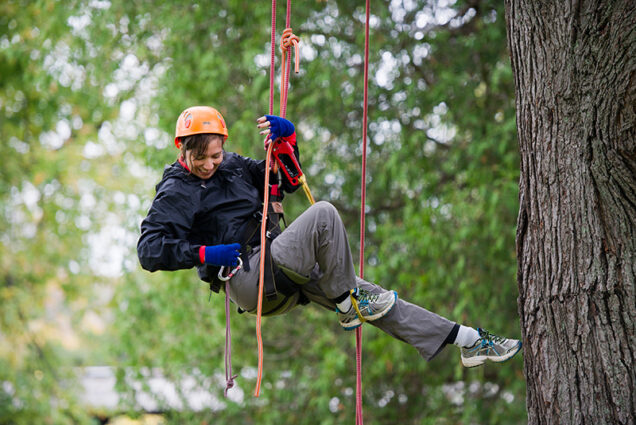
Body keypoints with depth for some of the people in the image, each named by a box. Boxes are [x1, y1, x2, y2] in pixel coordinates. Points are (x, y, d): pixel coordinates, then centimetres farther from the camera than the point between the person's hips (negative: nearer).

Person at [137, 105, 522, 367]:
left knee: (368, 297, 0)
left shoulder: (233, 166, 16)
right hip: (250, 283, -8)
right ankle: (346, 303, -10)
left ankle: (466, 339, 4)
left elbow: (286, 183, 23)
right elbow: (150, 249, -14)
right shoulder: (176, 194, -5)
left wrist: (288, 138, 6)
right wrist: (204, 253, -22)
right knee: (323, 214, -23)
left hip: (282, 272, 8)